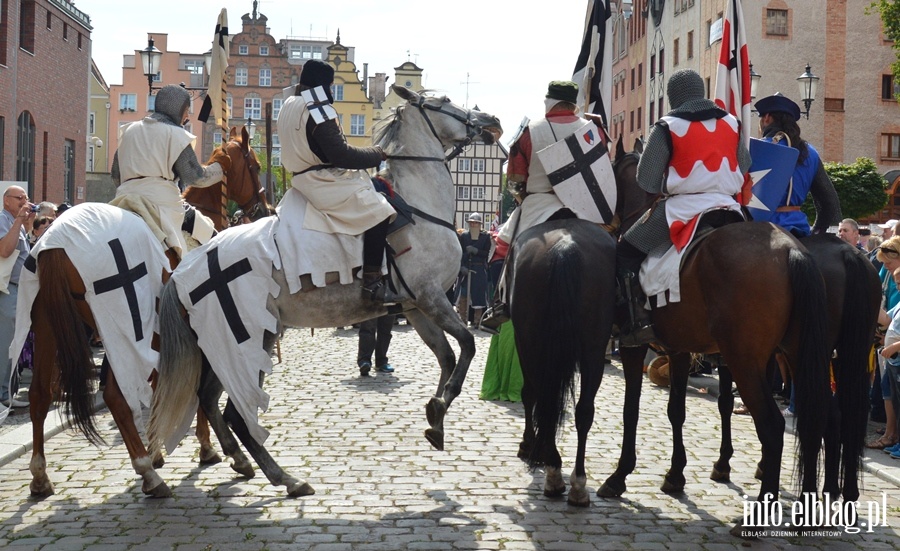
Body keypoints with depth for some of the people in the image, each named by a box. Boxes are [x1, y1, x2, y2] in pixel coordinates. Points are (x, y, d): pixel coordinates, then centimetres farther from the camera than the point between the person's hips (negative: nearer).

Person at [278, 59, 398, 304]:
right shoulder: (319, 110, -18)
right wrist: (378, 153, -10)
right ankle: (372, 280, -22)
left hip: (304, 178, 11)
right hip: (323, 182, -11)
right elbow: (340, 154, -22)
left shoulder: (289, 106, 13)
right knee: (377, 212, -16)